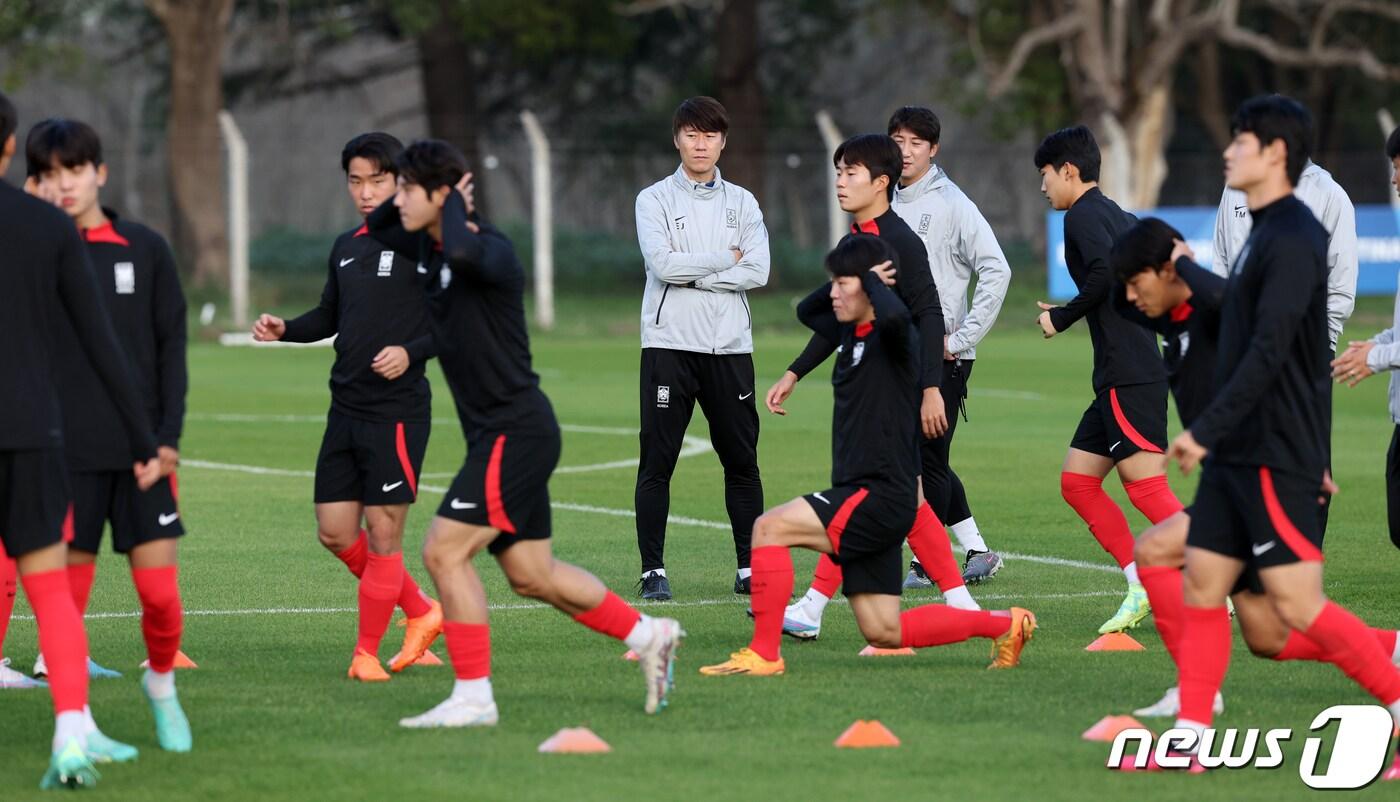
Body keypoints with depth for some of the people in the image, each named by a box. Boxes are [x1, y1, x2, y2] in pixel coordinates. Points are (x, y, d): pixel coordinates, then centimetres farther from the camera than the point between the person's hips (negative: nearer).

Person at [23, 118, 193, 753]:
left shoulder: (145, 249, 4)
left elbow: (171, 345, 6)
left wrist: (169, 435, -1)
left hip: (140, 450, 1)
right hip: (64, 454, -1)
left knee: (160, 591, -4)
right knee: (67, 592, -2)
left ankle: (161, 684, 23)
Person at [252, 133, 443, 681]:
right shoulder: (345, 248, 13)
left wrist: (411, 352, -23)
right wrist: (283, 330, 8)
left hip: (397, 411, -7)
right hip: (346, 410, 7)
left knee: (382, 533, -6)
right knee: (335, 533, 6)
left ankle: (366, 652, 5)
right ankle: (422, 613, 23)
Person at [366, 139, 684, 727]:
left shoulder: (490, 249, -18)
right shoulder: (430, 246, 9)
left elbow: (464, 252, -42)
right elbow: (373, 232, 26)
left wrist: (456, 207, -22)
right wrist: (405, 200, 7)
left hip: (516, 431, -10)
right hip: (500, 435, 10)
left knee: (443, 551, -12)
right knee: (532, 575, 14)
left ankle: (473, 696, -7)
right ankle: (647, 635, 26)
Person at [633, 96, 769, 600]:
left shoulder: (741, 203, 11)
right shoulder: (655, 200, 3)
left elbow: (757, 272, -2)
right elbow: (662, 263, -13)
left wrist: (692, 275, -8)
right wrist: (725, 260, -5)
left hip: (729, 348, 3)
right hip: (669, 345, -3)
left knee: (741, 460, 5)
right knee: (657, 461, -4)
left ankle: (749, 567, 11)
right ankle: (653, 569, 1)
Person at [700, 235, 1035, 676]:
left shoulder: (893, 337, -12)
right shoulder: (850, 334, 15)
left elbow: (896, 315, -37)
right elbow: (805, 310, 33)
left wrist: (872, 280, -16)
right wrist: (844, 278, 14)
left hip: (882, 496, -10)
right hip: (865, 501, 10)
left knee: (770, 527, -20)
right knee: (886, 634, 9)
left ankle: (764, 653, -16)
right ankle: (1003, 624, 21)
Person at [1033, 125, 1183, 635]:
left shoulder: (1083, 215, -7)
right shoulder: (1120, 218, 20)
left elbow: (1106, 271, -24)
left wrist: (1061, 317, -11)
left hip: (1129, 379, -10)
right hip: (1118, 379, 10)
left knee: (1146, 486, -13)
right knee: (1077, 481, 11)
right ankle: (1140, 587, 7)